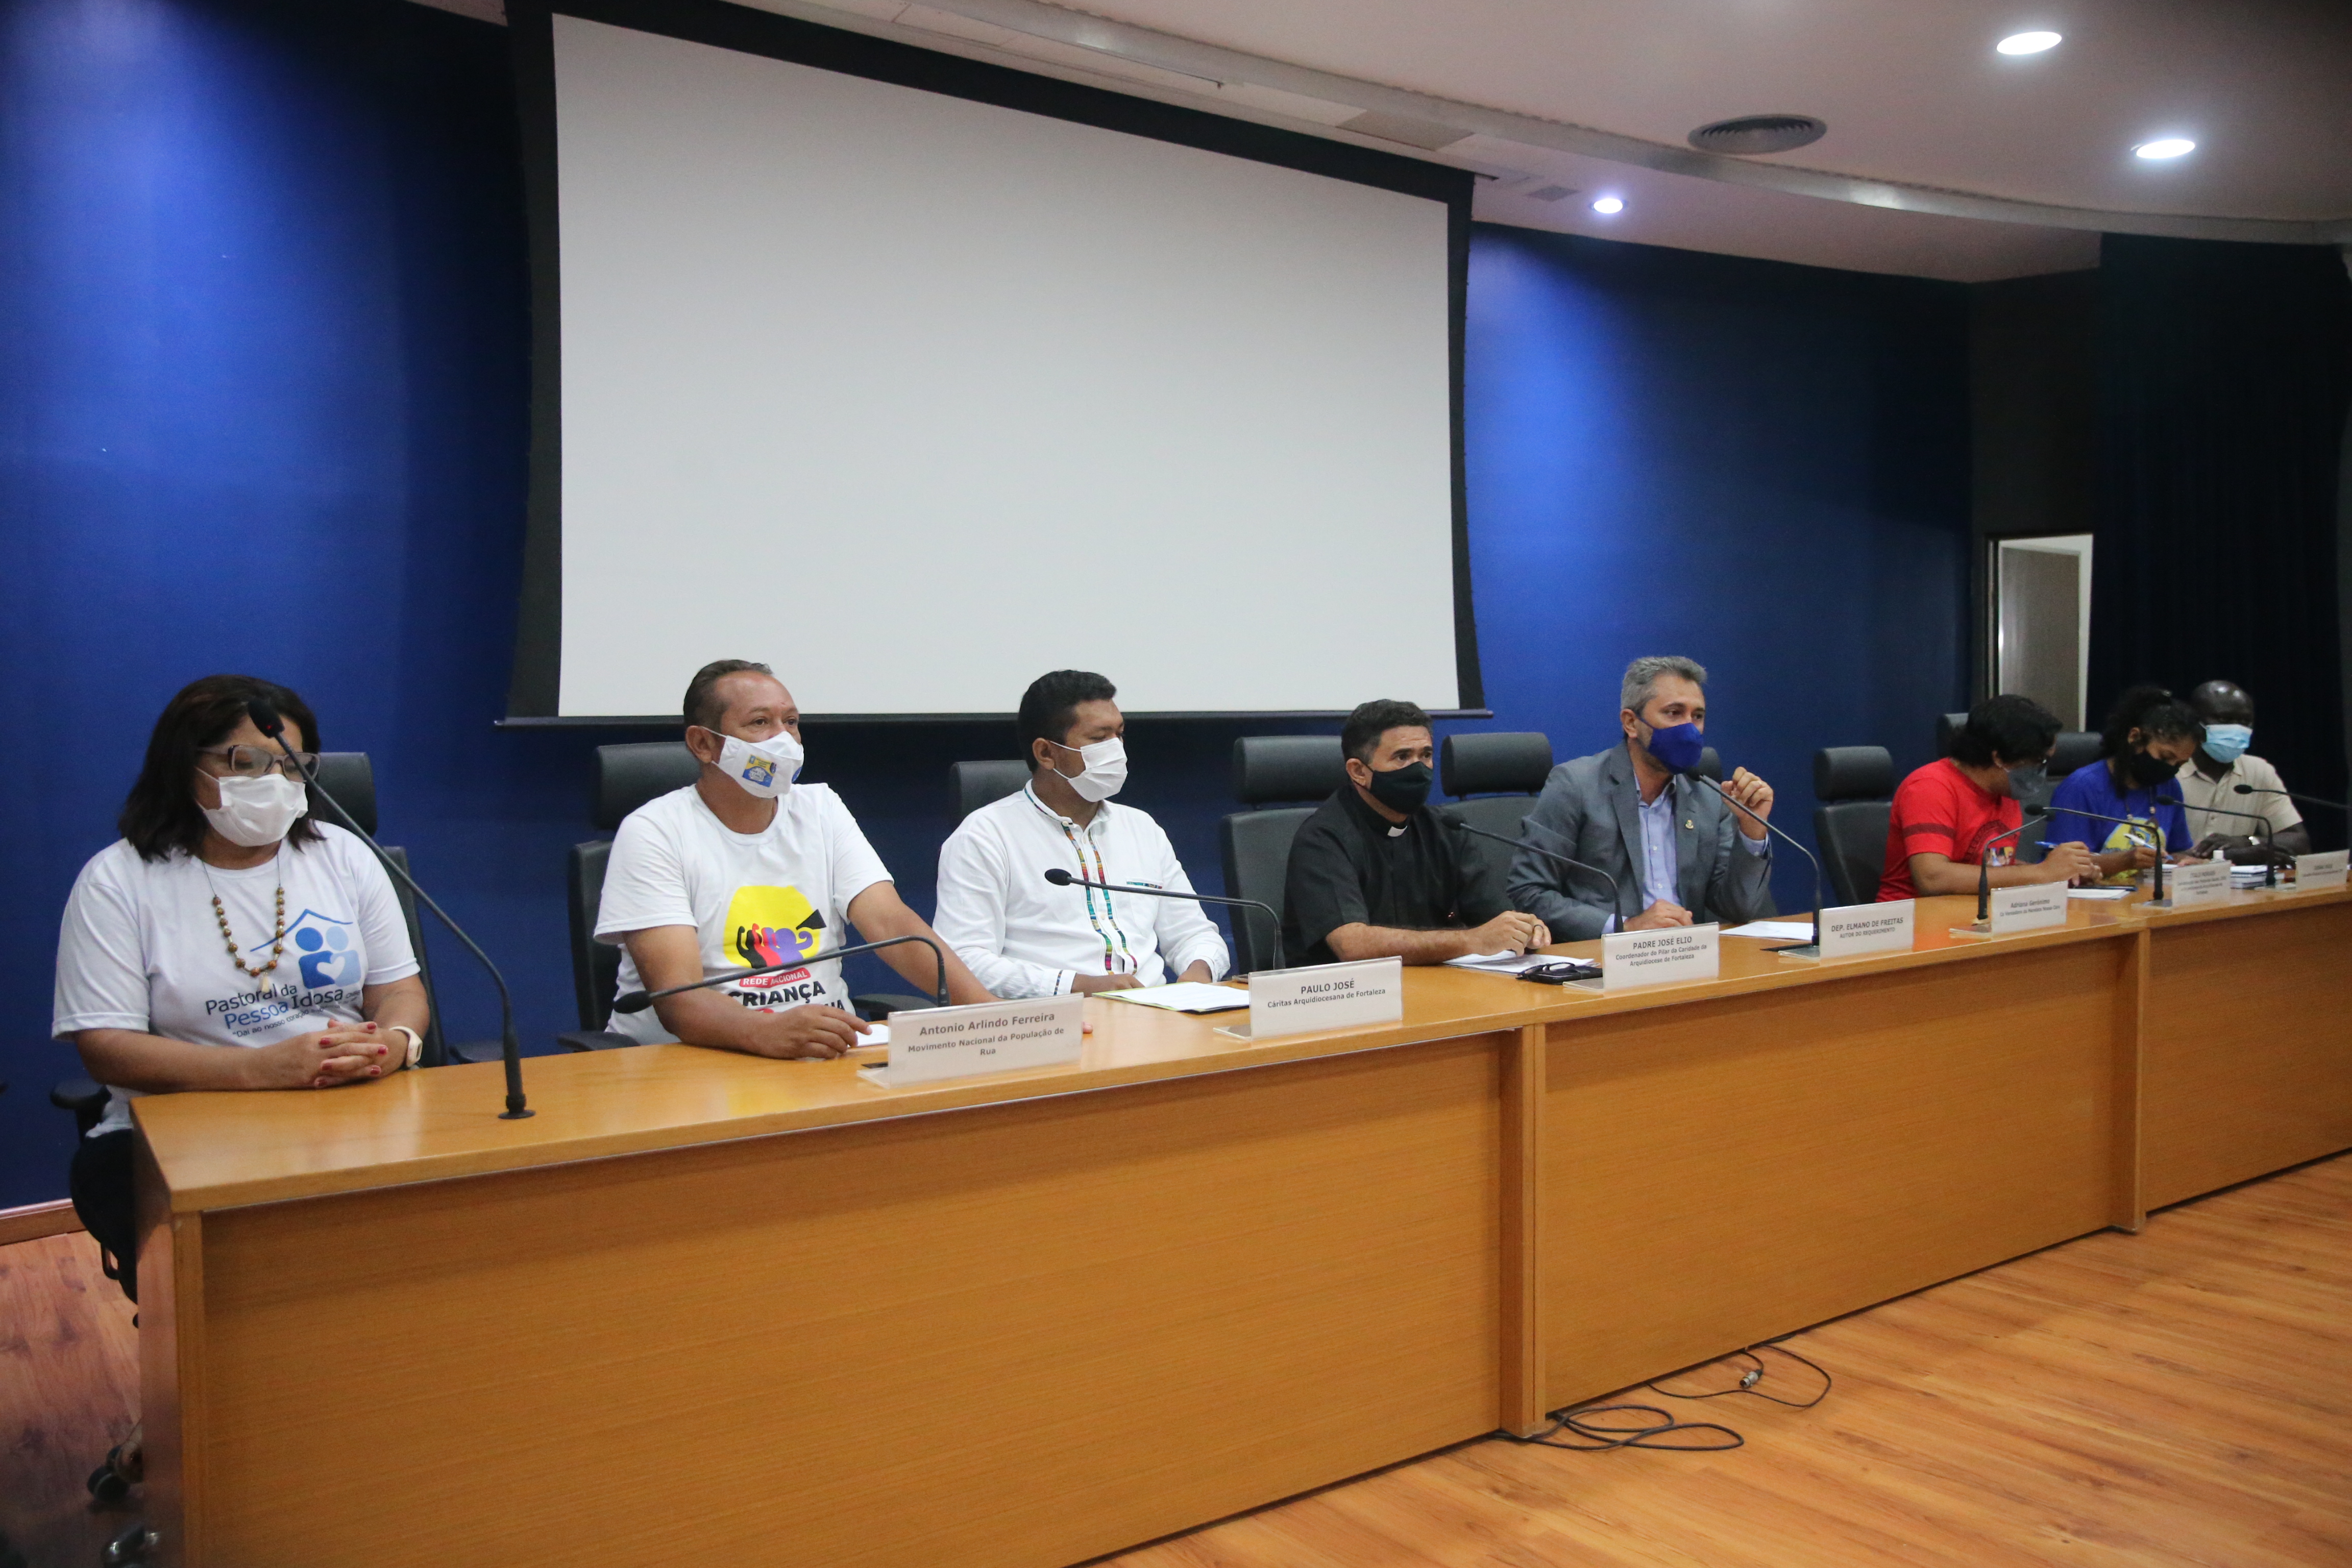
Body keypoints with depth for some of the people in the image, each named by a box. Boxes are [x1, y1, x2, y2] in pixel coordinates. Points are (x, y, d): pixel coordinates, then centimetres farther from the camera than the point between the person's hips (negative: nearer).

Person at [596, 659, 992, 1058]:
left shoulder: (822, 810, 9)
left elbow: (893, 925, -3)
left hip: (824, 1052, 4)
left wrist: (986, 1008, -19)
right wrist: (767, 1032, -37)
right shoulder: (654, 832, -6)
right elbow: (676, 996, -17)